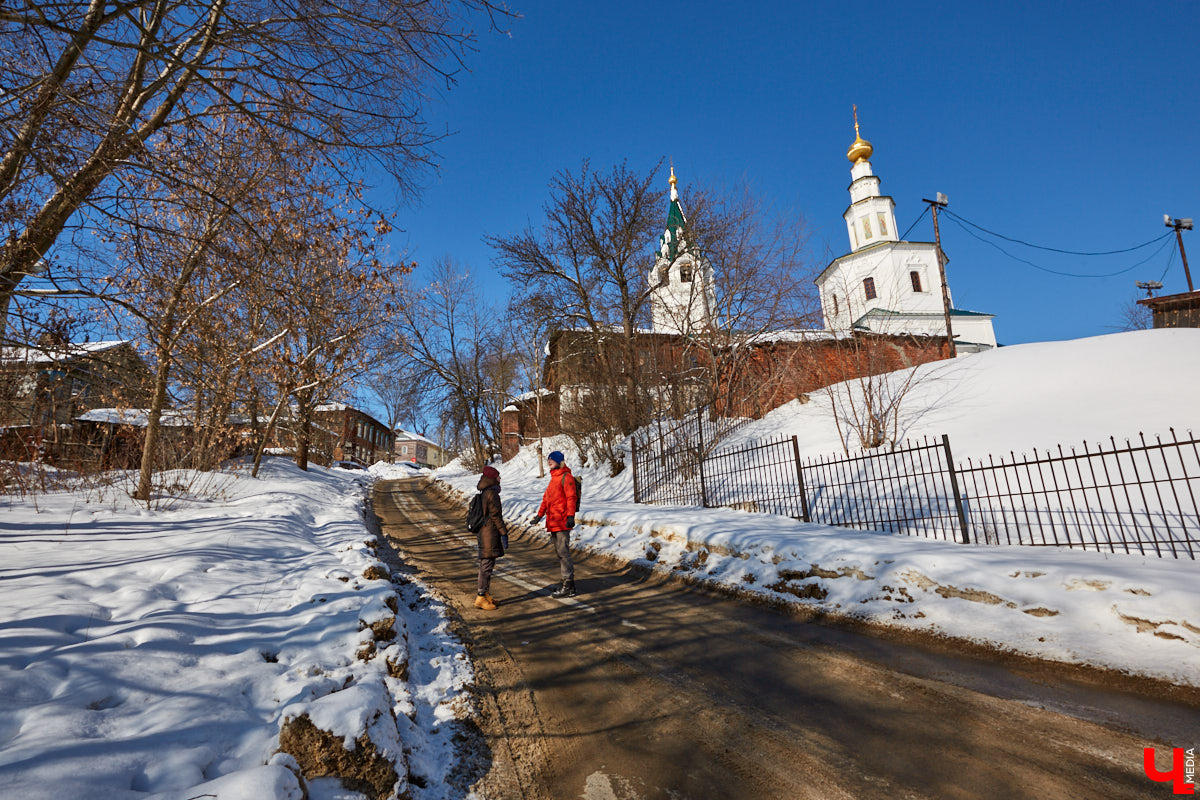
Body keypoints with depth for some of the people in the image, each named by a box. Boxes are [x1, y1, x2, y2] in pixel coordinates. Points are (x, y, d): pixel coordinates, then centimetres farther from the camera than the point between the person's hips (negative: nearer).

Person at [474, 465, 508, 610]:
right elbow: (495, 516, -17)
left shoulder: (484, 493, 14)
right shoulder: (492, 494, -16)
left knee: (486, 565, 15)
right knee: (487, 566, -5)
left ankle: (485, 594, 23)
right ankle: (480, 598, -1)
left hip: (484, 533, 10)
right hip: (490, 534, -10)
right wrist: (504, 532, -12)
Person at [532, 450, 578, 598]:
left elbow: (571, 497, -16)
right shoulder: (554, 478, 20)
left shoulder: (566, 477, -8)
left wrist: (570, 516, -25)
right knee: (559, 551, 13)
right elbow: (546, 498, 25)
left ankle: (568, 586, -4)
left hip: (562, 521, -10)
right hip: (553, 522, 10)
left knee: (563, 552, -8)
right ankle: (566, 582, 22)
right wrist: (540, 515, 24)